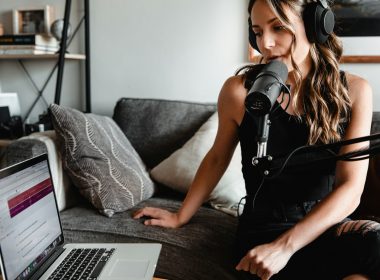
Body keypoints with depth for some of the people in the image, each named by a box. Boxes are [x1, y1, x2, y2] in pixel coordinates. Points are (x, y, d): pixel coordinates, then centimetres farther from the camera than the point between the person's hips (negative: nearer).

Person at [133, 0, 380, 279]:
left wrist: (284, 246, -21)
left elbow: (350, 189, -9)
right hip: (265, 228, -3)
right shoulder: (240, 90, -7)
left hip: (328, 224, 3)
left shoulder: (354, 91, -3)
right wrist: (181, 216, 18)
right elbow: (217, 158, 10)